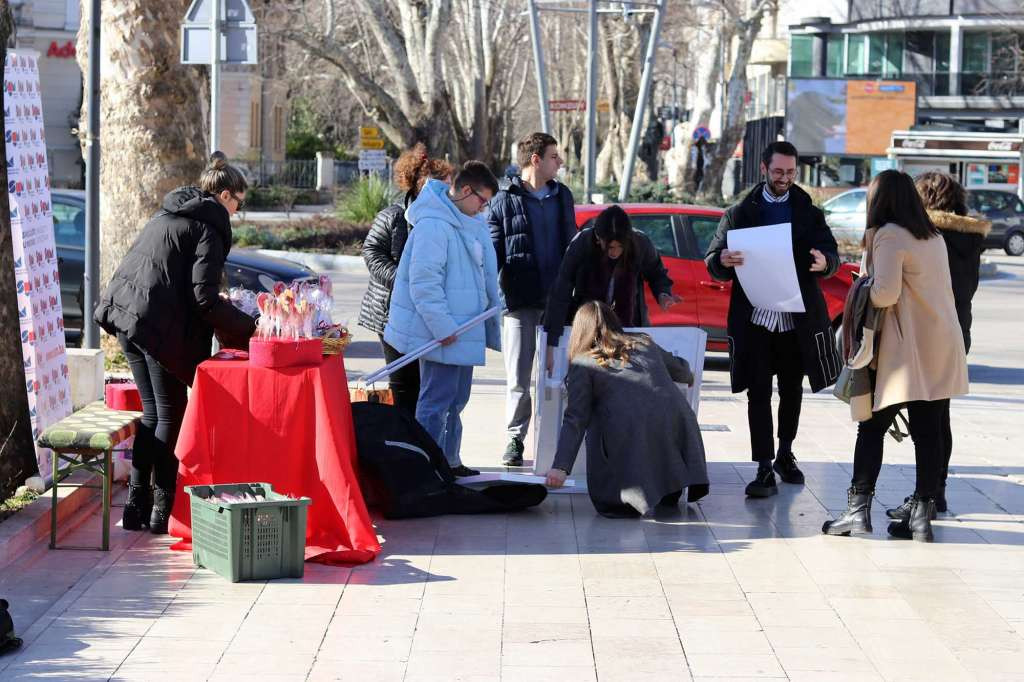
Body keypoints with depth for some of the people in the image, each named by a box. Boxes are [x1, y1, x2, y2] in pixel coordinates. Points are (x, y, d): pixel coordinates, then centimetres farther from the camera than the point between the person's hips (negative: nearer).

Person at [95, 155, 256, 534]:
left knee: (152, 412, 16)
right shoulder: (209, 227, -6)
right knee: (171, 415, 2)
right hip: (160, 325, -8)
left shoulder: (168, 215, 20)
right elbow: (204, 297, -14)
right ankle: (162, 510, 3)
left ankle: (136, 505, 16)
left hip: (125, 315, 8)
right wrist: (246, 327, -6)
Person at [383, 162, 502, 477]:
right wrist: (442, 326, -24)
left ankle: (448, 460, 30)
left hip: (461, 330, 10)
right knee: (436, 401, -7)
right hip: (440, 332, -10)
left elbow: (483, 278, 26)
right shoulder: (433, 224, -19)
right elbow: (423, 281, -24)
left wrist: (493, 313, 26)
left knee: (455, 399, 19)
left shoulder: (470, 224, 15)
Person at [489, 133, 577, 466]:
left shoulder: (562, 196, 13)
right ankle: (515, 438, 11)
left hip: (559, 301, 4)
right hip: (520, 301, -4)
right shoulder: (505, 201, -1)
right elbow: (493, 252, -3)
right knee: (518, 378, 0)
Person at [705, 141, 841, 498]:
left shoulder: (809, 213, 10)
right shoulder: (741, 213, 7)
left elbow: (832, 255, 1)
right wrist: (723, 261, -22)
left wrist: (824, 262, -23)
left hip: (797, 318, 2)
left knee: (792, 390, 13)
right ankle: (765, 470, -6)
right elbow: (712, 262, 3)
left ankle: (785, 455, 31)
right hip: (754, 317, -2)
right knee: (759, 393, -5)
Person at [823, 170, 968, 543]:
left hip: (907, 349, -7)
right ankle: (922, 515, 5)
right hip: (943, 347, 7)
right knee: (928, 431, 5)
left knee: (873, 427, 2)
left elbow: (886, 292, -19)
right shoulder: (934, 237, 15)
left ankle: (859, 508, 1)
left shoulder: (889, 236, -9)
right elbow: (940, 289, 15)